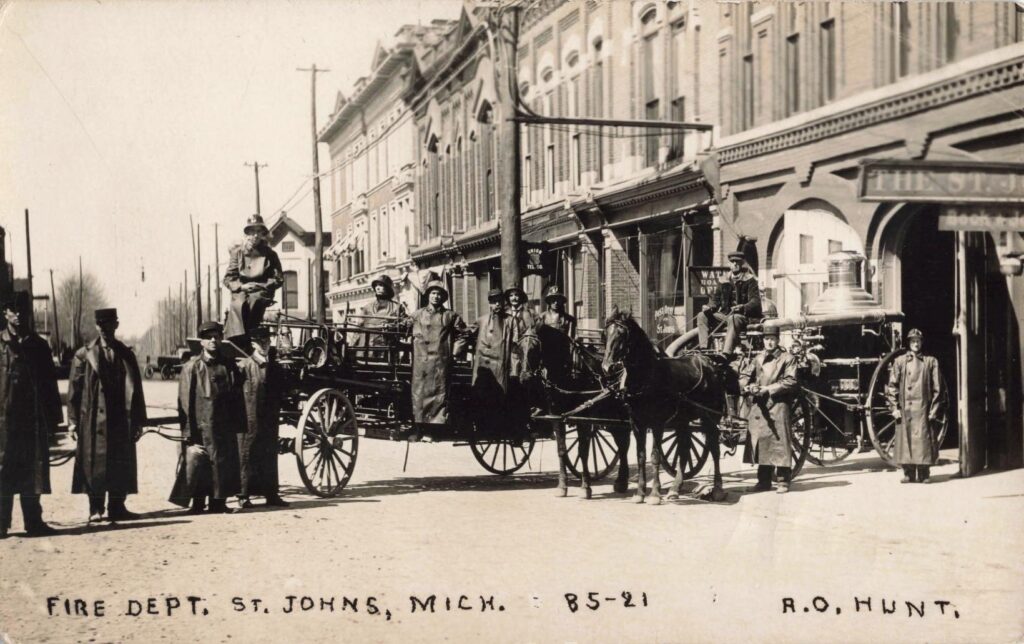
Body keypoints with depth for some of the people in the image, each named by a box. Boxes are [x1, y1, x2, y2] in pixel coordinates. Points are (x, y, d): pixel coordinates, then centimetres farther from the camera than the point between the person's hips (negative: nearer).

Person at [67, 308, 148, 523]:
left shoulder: (126, 355, 9)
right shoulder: (84, 355, 2)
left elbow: (135, 389, 9)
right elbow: (74, 390, 1)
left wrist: (138, 420, 5)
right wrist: (73, 421, -4)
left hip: (121, 419, 2)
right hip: (94, 419, -2)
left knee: (122, 463, 3)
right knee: (95, 462, -2)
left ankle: (117, 507, 11)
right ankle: (95, 509, 5)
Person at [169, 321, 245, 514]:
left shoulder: (229, 366, 9)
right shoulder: (191, 367, -1)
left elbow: (237, 398, 12)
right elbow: (185, 403, -4)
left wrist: (238, 425, 5)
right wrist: (189, 434, -9)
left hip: (225, 431, 3)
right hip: (200, 430, -3)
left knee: (224, 467, 5)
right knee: (196, 465, -4)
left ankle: (219, 503, 17)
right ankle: (198, 504, 9)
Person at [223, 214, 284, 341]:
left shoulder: (269, 254, 10)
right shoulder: (237, 252, 10)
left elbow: (279, 278, 7)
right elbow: (228, 278, 7)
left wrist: (263, 286, -11)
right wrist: (242, 286, -13)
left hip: (261, 292, -1)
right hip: (240, 292, 1)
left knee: (255, 300, -35)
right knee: (238, 305, -31)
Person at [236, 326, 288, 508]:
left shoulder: (276, 368, 12)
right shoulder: (244, 366, -6)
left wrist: (276, 414, 8)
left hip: (270, 420, 5)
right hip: (249, 420, -5)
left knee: (270, 457, 8)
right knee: (247, 457, -2)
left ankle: (271, 494, 14)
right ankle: (244, 495, 4)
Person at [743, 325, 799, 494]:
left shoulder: (787, 358, 3)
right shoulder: (758, 359, 18)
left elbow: (790, 382, -6)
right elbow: (748, 377, 17)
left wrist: (768, 389, -14)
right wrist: (748, 386, -7)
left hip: (778, 405, -5)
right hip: (759, 406, 5)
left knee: (780, 441, -7)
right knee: (760, 442, 5)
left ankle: (784, 481, -1)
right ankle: (764, 480, 13)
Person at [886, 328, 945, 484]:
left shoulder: (930, 362, 9)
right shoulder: (899, 361, 9)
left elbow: (937, 388, 7)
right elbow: (892, 386, 7)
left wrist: (934, 410, 1)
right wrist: (895, 407, -1)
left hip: (923, 408, 0)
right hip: (904, 409, 1)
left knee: (923, 440, -4)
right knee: (905, 440, -2)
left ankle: (924, 474, 3)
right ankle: (908, 474, 5)